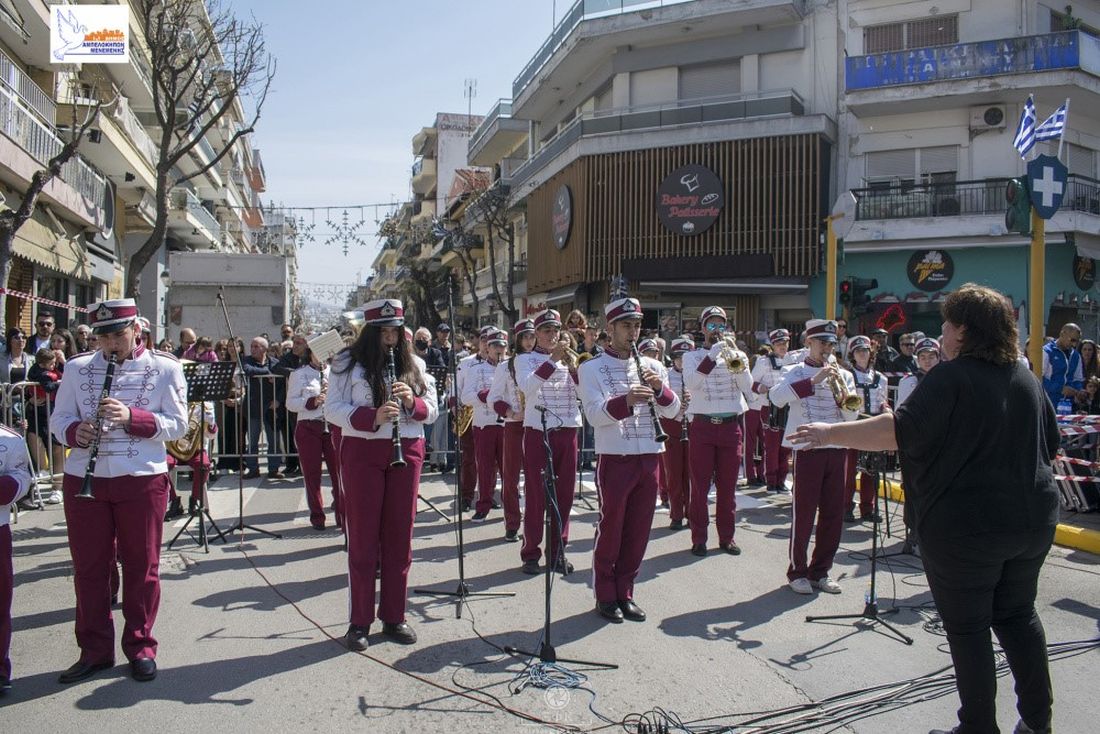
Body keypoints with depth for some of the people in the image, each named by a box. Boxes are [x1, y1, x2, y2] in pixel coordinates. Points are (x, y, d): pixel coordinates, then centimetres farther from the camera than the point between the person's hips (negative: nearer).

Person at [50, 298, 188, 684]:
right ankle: (94, 649, 23)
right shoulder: (77, 368, 7)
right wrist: (75, 431, -17)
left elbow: (177, 424, -4)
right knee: (88, 566, 9)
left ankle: (140, 647, 20)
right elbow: (58, 418, 6)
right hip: (83, 479, 2)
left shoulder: (165, 368, 0)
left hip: (142, 480, -2)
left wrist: (132, 416, -20)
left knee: (142, 566, 6)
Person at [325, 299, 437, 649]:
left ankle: (394, 617, 19)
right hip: (362, 453, -3)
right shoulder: (349, 363, -1)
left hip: (406, 453, 3)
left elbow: (431, 410, 8)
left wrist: (412, 403, -14)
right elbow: (333, 409, -8)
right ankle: (360, 621, 13)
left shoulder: (413, 364, 9)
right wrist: (372, 417, -23)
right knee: (363, 538, 3)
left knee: (399, 537, 7)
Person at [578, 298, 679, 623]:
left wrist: (659, 388, -14)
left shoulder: (652, 366, 11)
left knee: (638, 531, 10)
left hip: (650, 458, 4)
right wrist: (626, 401, -33)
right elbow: (595, 414, -16)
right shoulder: (592, 368, -2)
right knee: (610, 529, 3)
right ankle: (606, 596, 17)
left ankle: (625, 593, 23)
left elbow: (672, 411, 6)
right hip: (615, 459, -4)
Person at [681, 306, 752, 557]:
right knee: (700, 484, 0)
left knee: (728, 484, 7)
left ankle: (727, 536, 17)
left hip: (731, 425, 2)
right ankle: (699, 538, 7)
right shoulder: (692, 356, 4)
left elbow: (748, 387, -4)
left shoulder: (736, 354, 9)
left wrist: (739, 364, -22)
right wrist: (712, 357, -24)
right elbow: (691, 382, -16)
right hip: (703, 425, -2)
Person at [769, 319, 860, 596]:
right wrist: (814, 380, -21)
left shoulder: (844, 375, 14)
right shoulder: (795, 372, 3)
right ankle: (797, 572, 11)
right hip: (807, 448, -4)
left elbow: (852, 416, 7)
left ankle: (820, 570, 21)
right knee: (803, 513, -1)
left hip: (837, 449, 5)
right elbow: (777, 397, -18)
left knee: (833, 513, 8)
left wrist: (842, 391, -11)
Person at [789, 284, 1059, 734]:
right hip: (1034, 520, 8)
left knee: (967, 628, 5)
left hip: (967, 524, -7)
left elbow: (902, 431, -27)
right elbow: (1051, 446, 17)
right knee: (1018, 616, 21)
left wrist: (832, 434, -22)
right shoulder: (1027, 378, 7)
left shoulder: (952, 377, -16)